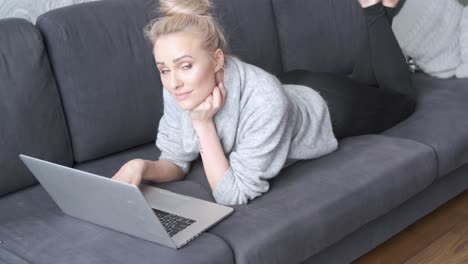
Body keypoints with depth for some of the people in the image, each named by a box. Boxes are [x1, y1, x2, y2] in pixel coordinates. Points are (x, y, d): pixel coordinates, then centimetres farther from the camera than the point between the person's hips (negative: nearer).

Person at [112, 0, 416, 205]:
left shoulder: (265, 103, -49)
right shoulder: (180, 89, -32)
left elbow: (235, 194, -42)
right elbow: (176, 162, -20)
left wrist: (203, 124, -47)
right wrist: (143, 167, -41)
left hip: (331, 108, -4)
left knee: (401, 96, 29)